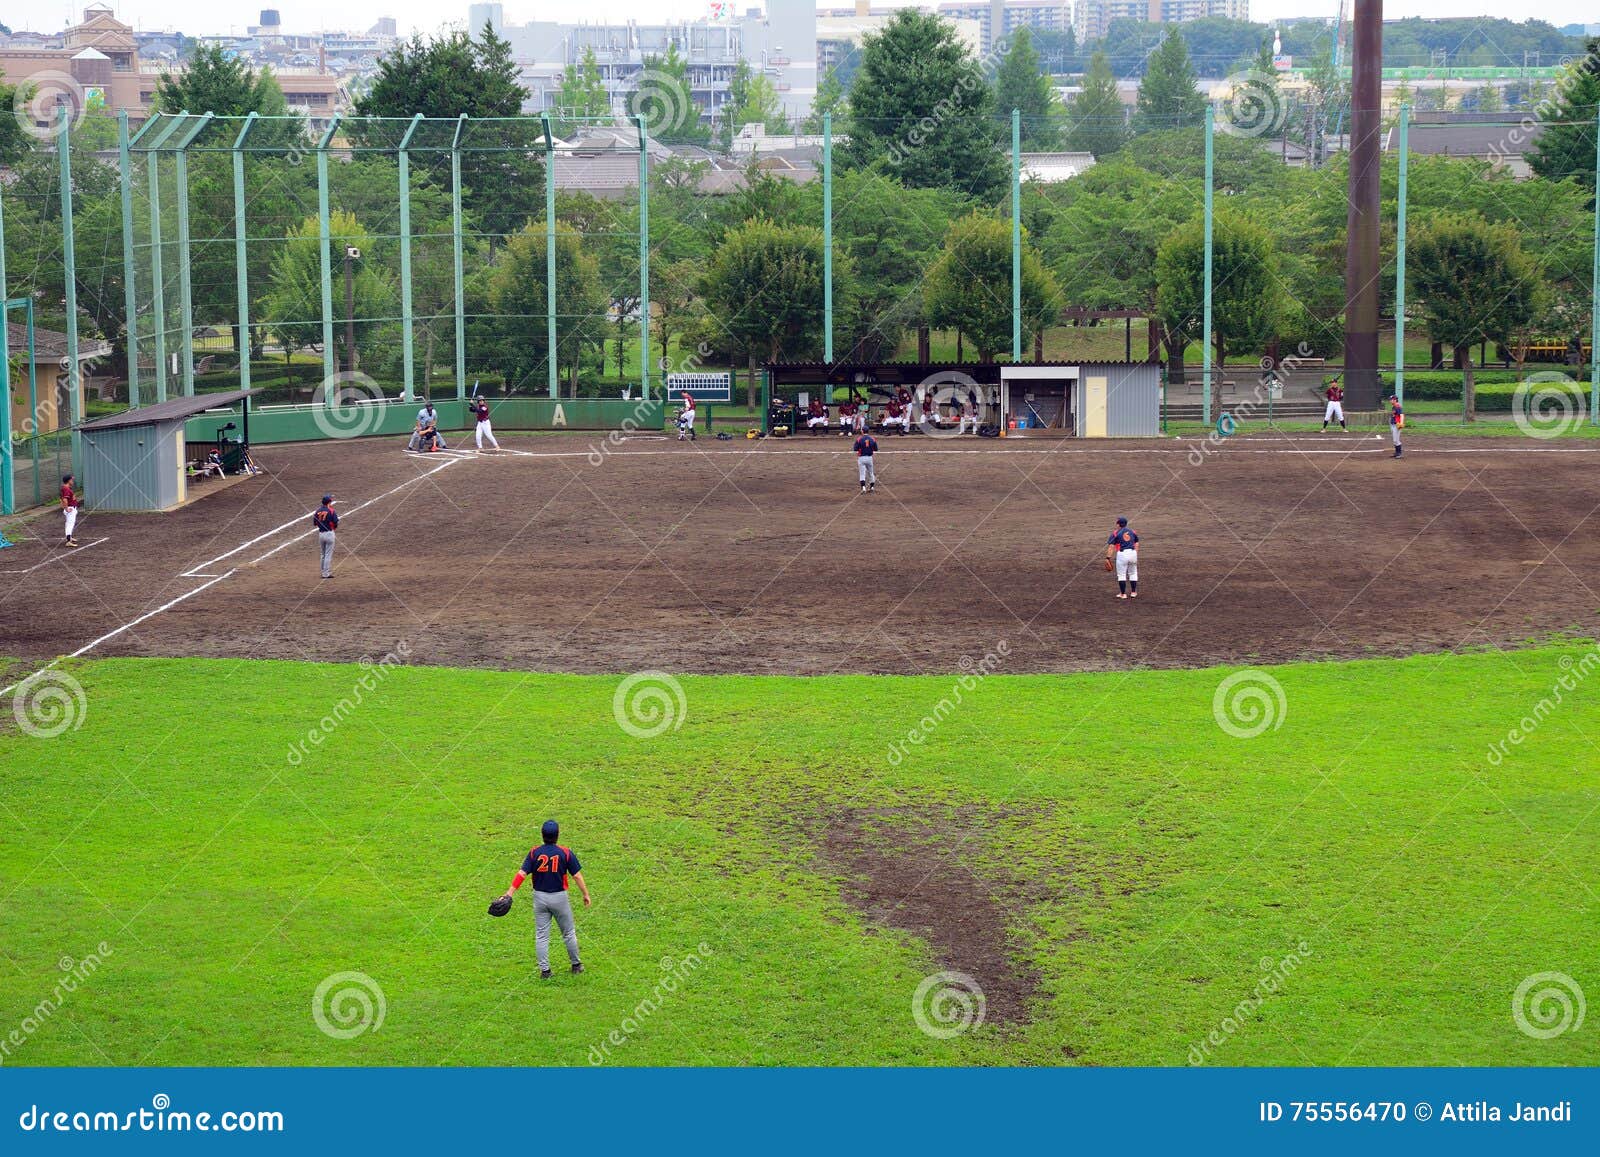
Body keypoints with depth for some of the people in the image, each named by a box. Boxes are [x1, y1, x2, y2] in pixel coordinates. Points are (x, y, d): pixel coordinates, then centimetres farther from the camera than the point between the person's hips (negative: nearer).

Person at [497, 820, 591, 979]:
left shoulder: (534, 853, -6)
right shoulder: (565, 853, -10)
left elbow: (521, 873, -13)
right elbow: (577, 876, -9)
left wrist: (509, 893, -16)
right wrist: (586, 894, 1)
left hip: (540, 898, 1)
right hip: (560, 897, -1)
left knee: (541, 935, 8)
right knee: (569, 933, 15)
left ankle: (544, 970, 6)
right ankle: (576, 964, 25)